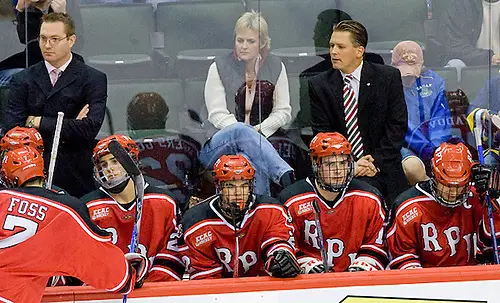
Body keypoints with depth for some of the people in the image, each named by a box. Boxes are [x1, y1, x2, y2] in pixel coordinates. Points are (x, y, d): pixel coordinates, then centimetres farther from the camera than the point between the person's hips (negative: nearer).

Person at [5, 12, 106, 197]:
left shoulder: (93, 79, 3)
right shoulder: (22, 80, 8)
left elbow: (90, 128, -11)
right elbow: (12, 129, -4)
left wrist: (38, 122, -6)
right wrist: (69, 126, -9)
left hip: (77, 180, -1)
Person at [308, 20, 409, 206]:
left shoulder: (389, 77, 2)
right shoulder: (319, 85, 5)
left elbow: (398, 125, 1)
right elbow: (322, 133, 2)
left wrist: (377, 161, -10)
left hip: (384, 172, 0)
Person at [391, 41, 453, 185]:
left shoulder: (432, 80, 14)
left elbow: (440, 118, 5)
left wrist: (437, 147, -14)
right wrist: (426, 148, -21)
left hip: (432, 142, 3)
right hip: (402, 145, -3)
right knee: (413, 167, -36)